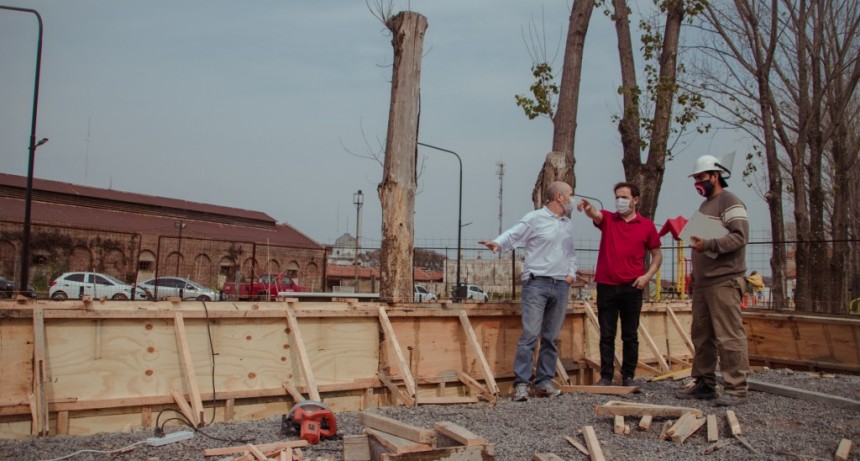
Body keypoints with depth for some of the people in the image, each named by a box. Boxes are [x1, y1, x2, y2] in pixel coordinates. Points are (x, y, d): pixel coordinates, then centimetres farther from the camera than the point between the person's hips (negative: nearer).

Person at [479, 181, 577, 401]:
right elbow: (513, 235, -11)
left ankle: (544, 382, 14)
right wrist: (498, 243, -30)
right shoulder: (535, 218, -2)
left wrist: (572, 273, 10)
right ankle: (521, 383, -6)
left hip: (561, 286, 7)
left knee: (551, 338, 7)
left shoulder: (568, 224, 18)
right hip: (537, 284, -6)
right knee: (530, 335, -10)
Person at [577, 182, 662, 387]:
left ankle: (628, 376, 17)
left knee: (630, 335, 6)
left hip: (632, 287, 0)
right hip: (606, 286, 0)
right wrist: (587, 207, -41)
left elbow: (657, 255, 12)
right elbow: (594, 214, -17)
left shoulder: (647, 225, 6)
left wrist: (648, 275, -5)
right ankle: (606, 376, 11)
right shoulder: (607, 219, 6)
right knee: (606, 335, 4)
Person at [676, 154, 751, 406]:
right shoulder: (705, 205, 23)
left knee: (729, 336, -8)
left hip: (724, 281, -9)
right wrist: (694, 275, 24)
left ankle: (736, 388, -4)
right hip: (702, 282, 9)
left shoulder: (729, 201, -5)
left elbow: (739, 235, -17)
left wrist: (708, 244, -26)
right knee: (701, 335, 9)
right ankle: (704, 384, 16)